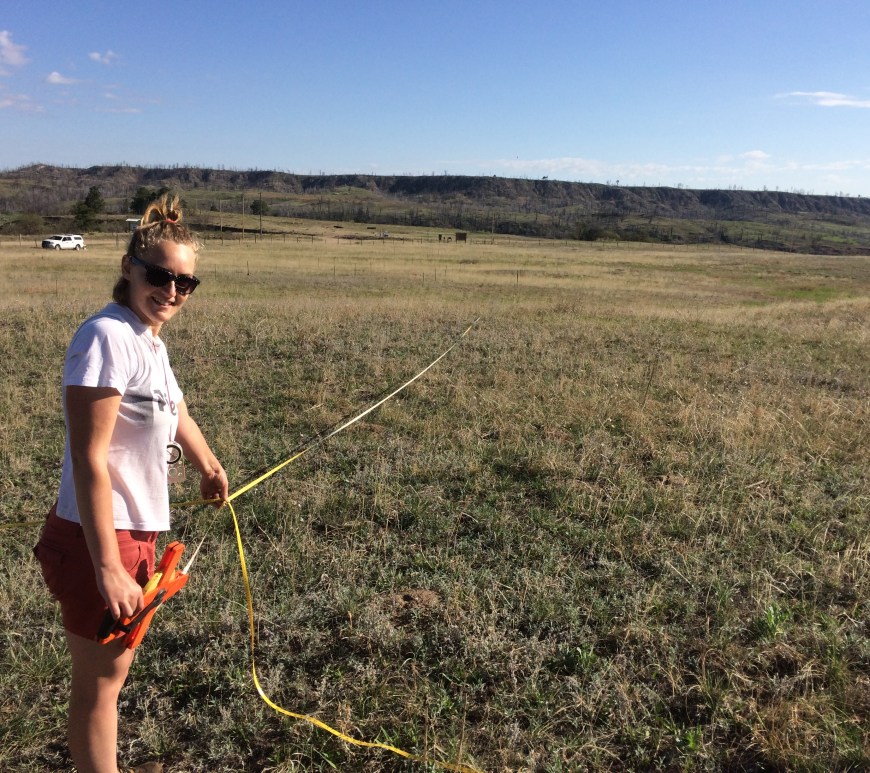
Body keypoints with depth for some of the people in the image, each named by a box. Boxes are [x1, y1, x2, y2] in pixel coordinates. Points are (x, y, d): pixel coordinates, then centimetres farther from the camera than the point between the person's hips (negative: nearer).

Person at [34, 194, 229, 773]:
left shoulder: (150, 341, 6)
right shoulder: (107, 338, -21)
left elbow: (175, 412, 24)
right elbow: (88, 460, -24)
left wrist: (209, 466, 38)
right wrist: (108, 568, -24)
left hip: (137, 533, 9)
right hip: (99, 539, -9)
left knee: (116, 666, 23)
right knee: (101, 678, 8)